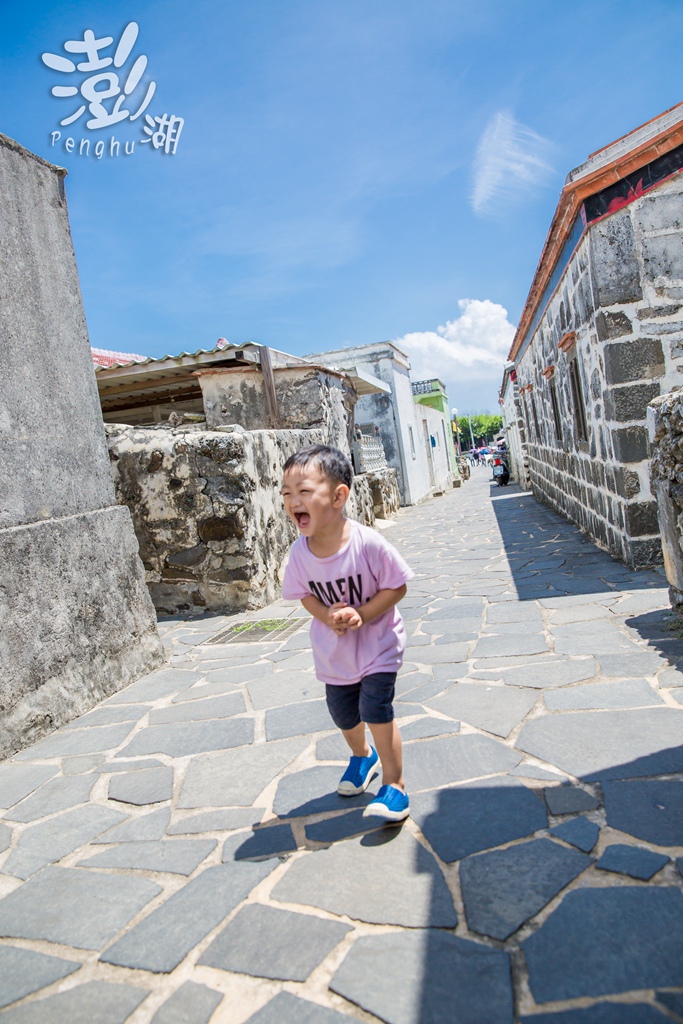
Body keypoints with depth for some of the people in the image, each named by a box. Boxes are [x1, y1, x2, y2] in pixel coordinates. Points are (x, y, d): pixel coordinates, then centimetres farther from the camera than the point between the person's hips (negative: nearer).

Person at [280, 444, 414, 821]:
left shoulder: (368, 543, -29)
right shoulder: (300, 552, -17)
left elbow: (396, 587, -18)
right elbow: (305, 595, -2)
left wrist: (360, 615, -29)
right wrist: (328, 617, -21)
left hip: (377, 644, -4)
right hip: (333, 651, 5)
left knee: (375, 709, -10)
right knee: (343, 714, 19)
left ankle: (394, 784, 14)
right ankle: (362, 756, 52)